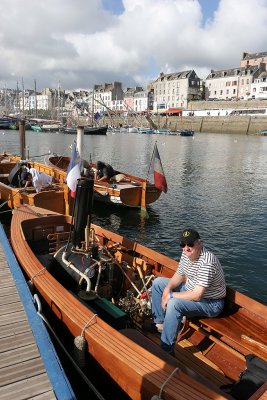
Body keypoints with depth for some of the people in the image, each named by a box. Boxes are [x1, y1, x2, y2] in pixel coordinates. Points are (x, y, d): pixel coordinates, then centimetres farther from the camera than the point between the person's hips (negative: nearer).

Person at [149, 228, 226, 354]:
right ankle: (160, 323, 15)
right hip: (190, 289, 9)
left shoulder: (207, 262, -33)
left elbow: (197, 296, -34)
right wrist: (167, 289, -12)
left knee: (174, 303, -34)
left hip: (210, 302, -9)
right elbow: (179, 275, 7)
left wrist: (171, 295, -25)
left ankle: (166, 350, -18)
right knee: (158, 282, 8)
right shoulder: (187, 253, -7)